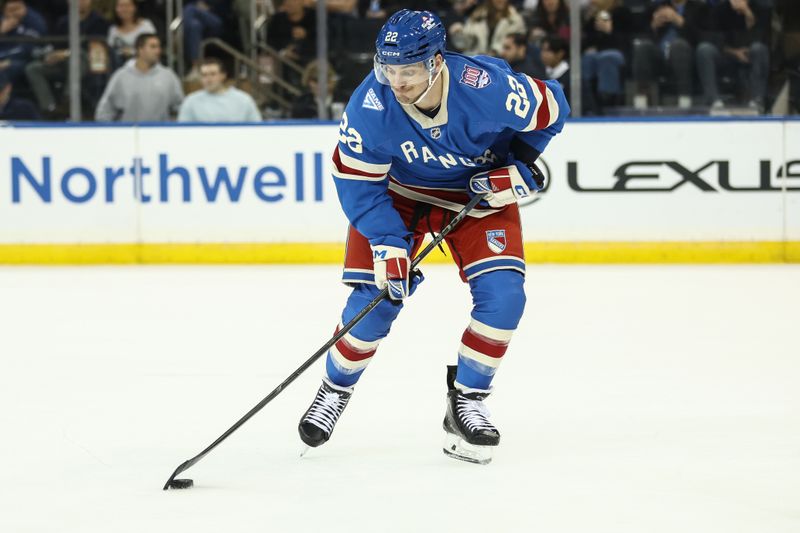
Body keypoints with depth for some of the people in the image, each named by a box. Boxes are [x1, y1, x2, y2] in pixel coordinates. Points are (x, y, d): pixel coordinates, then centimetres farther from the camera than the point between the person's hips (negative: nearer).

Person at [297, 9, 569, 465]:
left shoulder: (487, 86, -33)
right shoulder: (371, 105, -30)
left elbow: (551, 110, -13)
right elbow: (357, 182, -19)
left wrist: (518, 166, -16)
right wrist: (387, 244, -26)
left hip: (479, 192, 0)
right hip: (398, 191, 0)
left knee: (503, 294, -16)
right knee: (376, 299, -8)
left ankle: (466, 403, 0)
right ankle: (336, 390, 19)